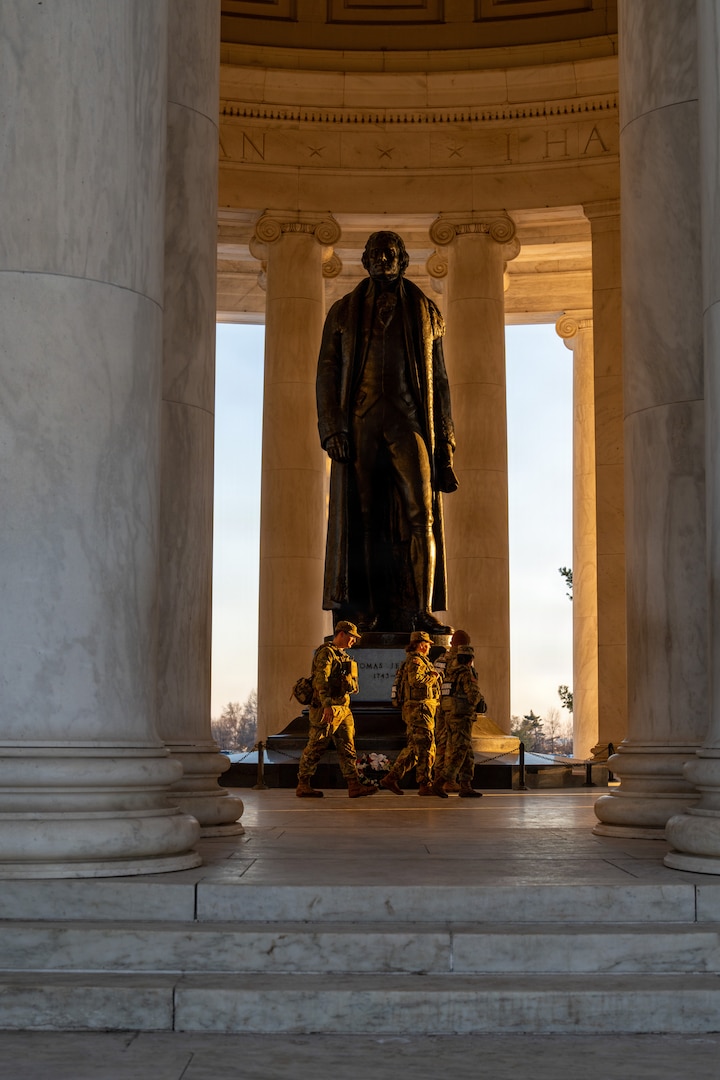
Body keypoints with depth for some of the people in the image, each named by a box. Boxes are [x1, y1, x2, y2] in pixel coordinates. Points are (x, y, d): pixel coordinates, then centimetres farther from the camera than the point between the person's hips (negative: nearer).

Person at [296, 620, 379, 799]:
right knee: (315, 748, -3)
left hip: (343, 709, 10)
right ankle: (303, 786, 4)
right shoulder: (326, 653, -10)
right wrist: (327, 705, -30)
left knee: (347, 747, 3)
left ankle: (354, 786, -1)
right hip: (326, 709, -10)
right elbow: (321, 680, -21)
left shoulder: (342, 655, 21)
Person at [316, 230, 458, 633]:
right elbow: (327, 373, 8)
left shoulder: (426, 311, 16)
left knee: (421, 513, -13)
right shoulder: (343, 312, 15)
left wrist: (445, 439, 6)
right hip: (359, 423, 0)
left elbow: (439, 380, 14)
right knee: (362, 519, -4)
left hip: (408, 421, 0)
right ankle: (366, 612, -3)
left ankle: (420, 610, -13)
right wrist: (332, 429, -6)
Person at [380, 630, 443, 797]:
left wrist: (431, 675, 10)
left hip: (416, 710, 11)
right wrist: (433, 677, -12)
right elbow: (415, 680, -26)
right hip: (420, 708, -11)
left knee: (414, 747, 10)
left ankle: (391, 778, 10)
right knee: (425, 746, -9)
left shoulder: (419, 661, 23)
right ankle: (425, 785, -8)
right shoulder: (415, 661, -10)